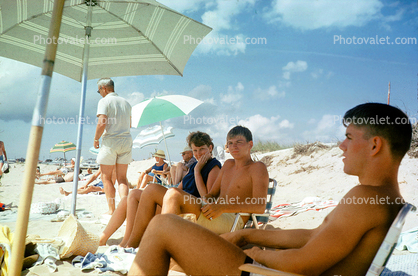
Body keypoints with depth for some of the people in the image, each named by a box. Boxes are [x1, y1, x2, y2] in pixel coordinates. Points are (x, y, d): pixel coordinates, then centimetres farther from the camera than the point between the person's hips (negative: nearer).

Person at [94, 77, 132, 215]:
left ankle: (111, 209, 6)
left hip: (110, 141, -6)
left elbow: (102, 123, -17)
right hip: (126, 141, 6)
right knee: (122, 177, 8)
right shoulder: (125, 102, 15)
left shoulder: (104, 101, -6)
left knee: (106, 177, 5)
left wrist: (96, 139, -4)